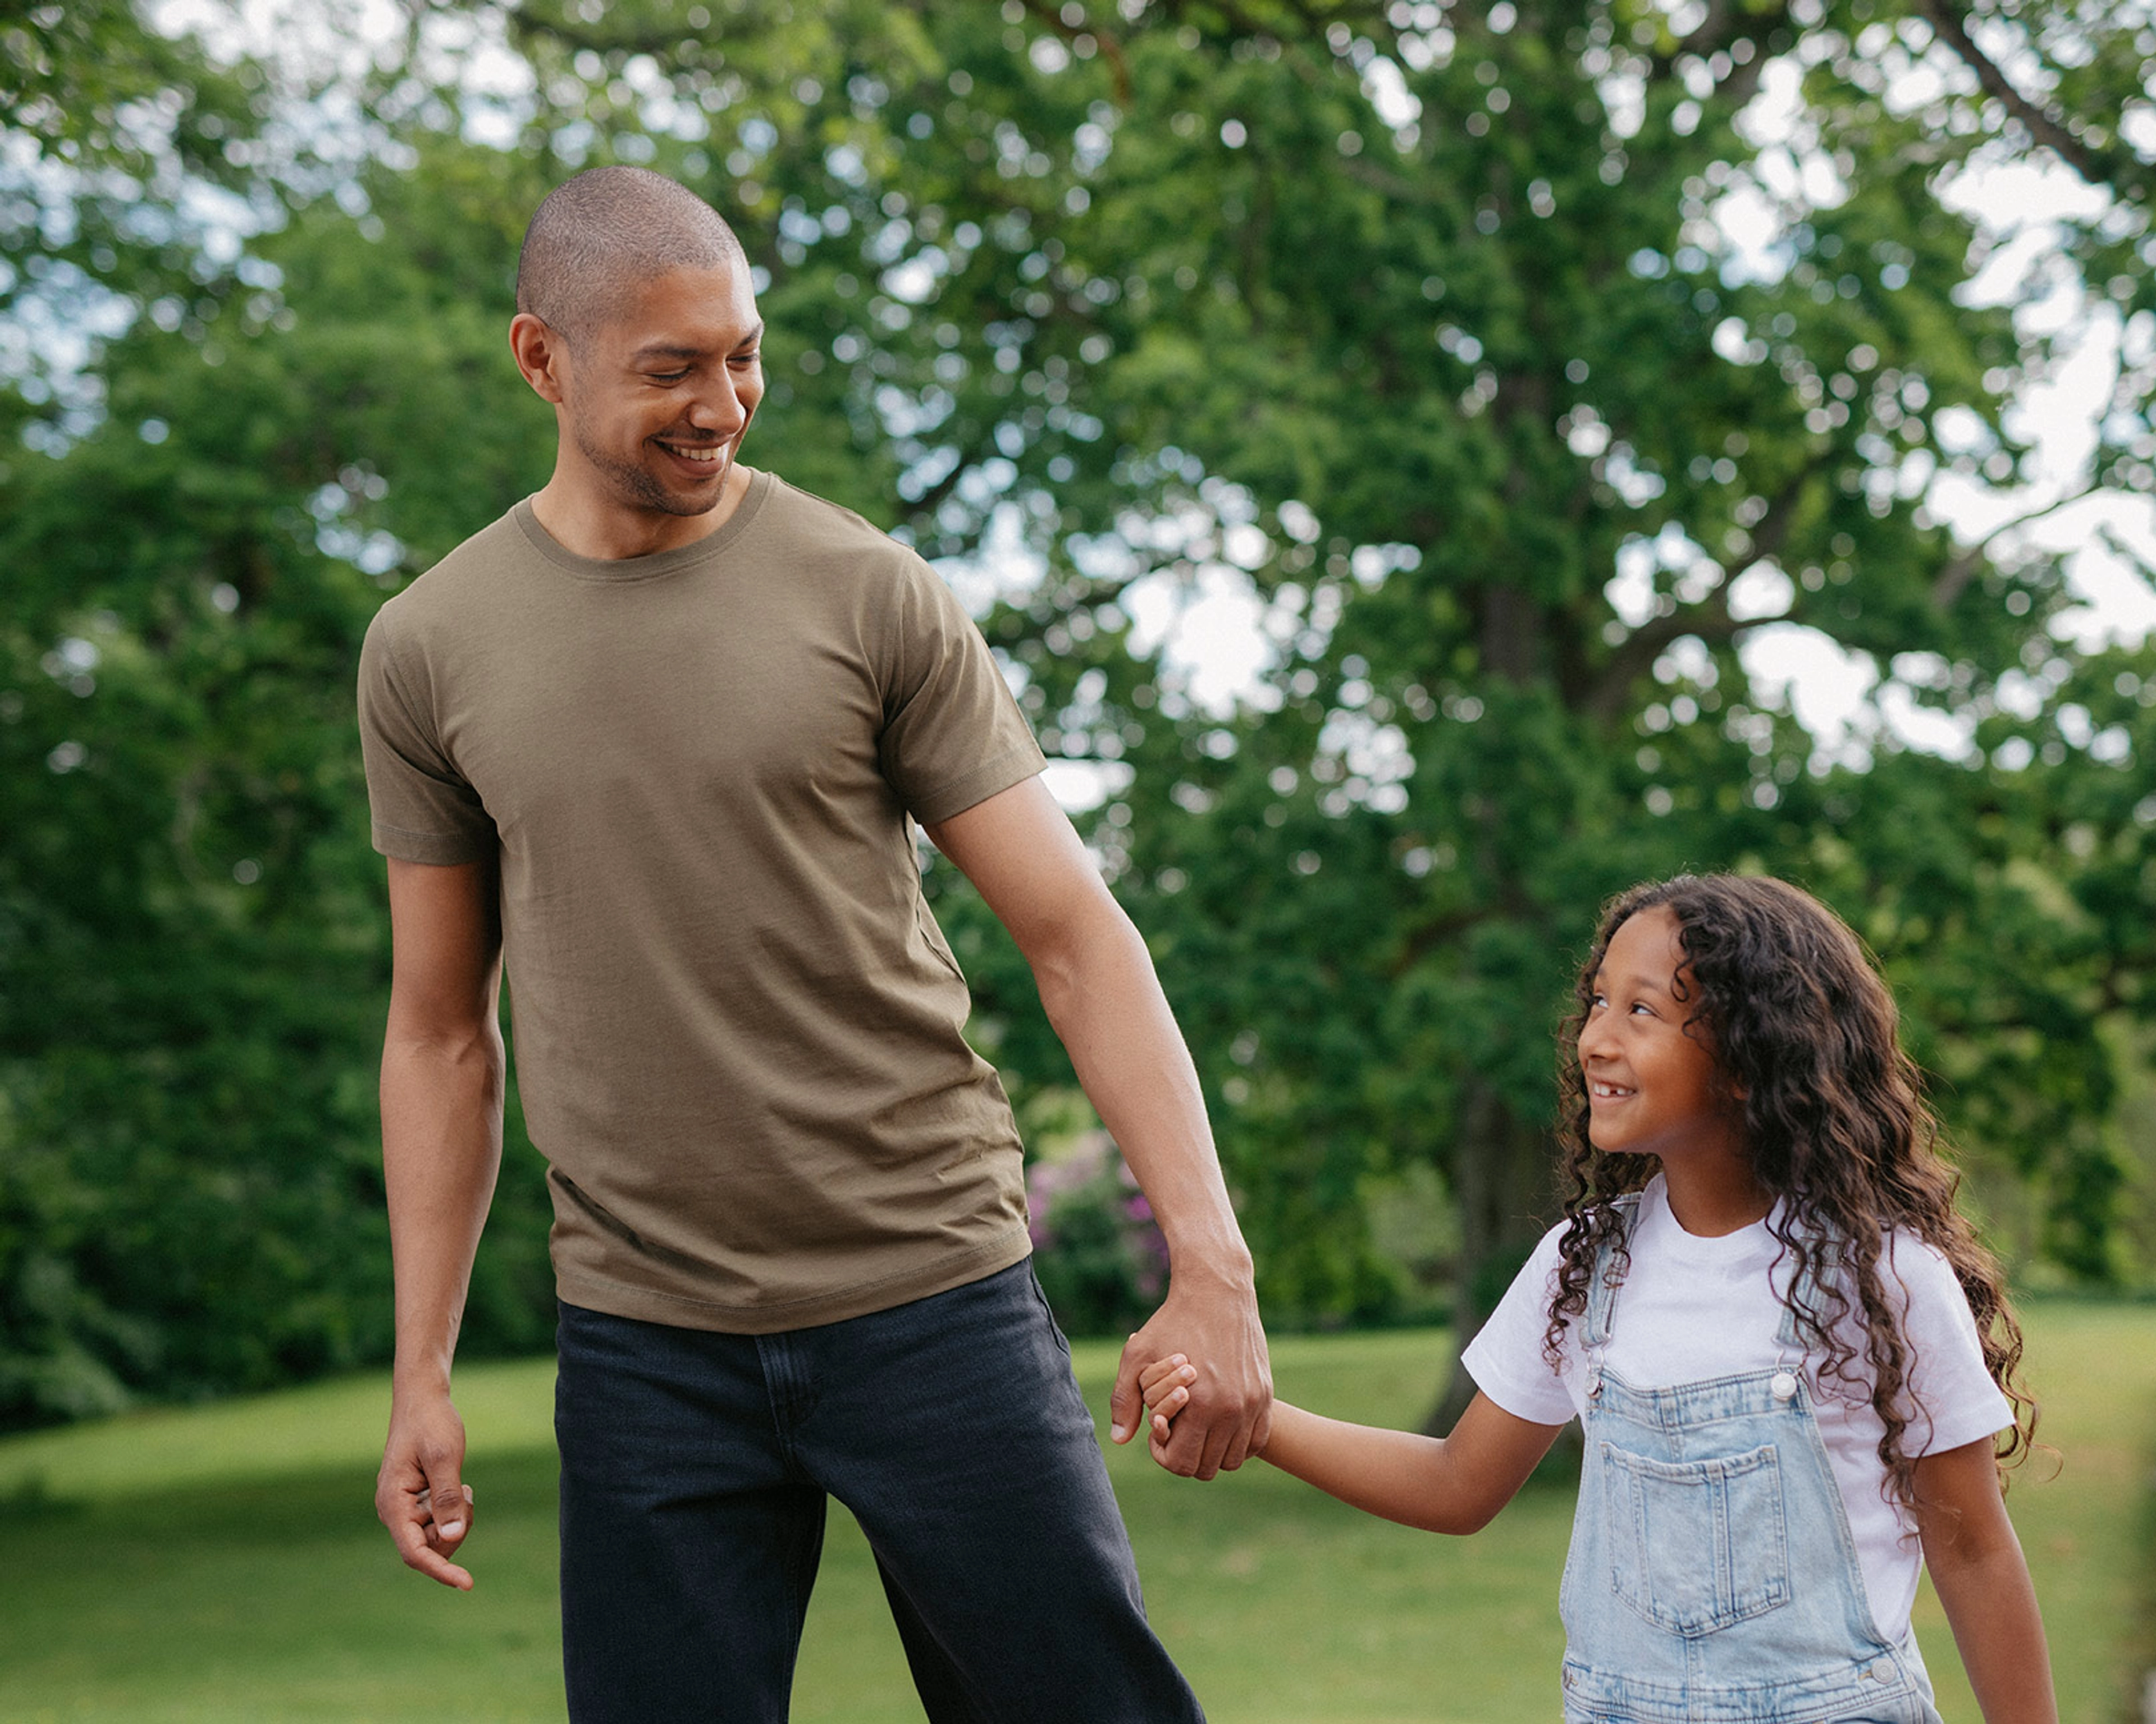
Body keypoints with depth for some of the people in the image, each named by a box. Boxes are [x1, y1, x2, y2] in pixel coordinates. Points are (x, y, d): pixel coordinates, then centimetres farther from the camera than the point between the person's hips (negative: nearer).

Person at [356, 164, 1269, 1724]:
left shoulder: (868, 596, -2)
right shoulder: (428, 653, 4)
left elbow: (1077, 936, -4)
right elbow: (442, 1032, 11)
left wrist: (1211, 1262, -14)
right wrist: (421, 1376, 8)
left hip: (933, 1290, -1)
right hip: (644, 1343, 1)